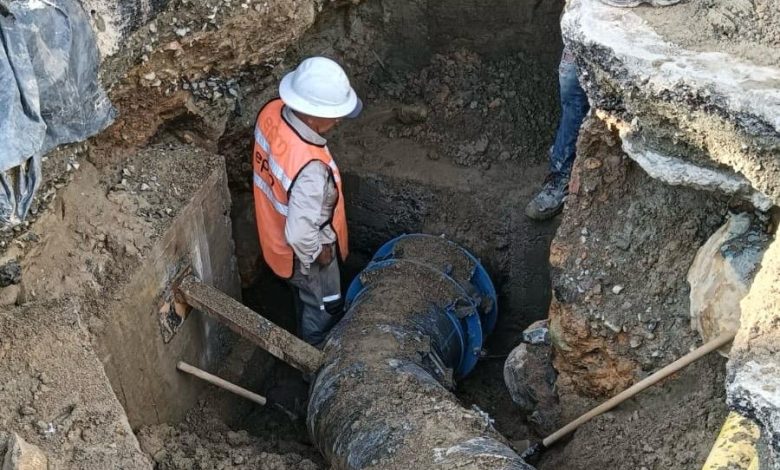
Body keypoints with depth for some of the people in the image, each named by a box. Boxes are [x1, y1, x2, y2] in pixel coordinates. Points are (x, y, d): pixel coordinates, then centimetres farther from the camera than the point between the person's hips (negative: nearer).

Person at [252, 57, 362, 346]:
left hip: (275, 232, 8)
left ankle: (306, 342, 63)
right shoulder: (310, 168, -45)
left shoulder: (271, 112, -20)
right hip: (302, 252, -8)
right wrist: (319, 254, -18)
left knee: (305, 299, 36)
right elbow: (300, 234, -38)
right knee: (324, 310, 23)